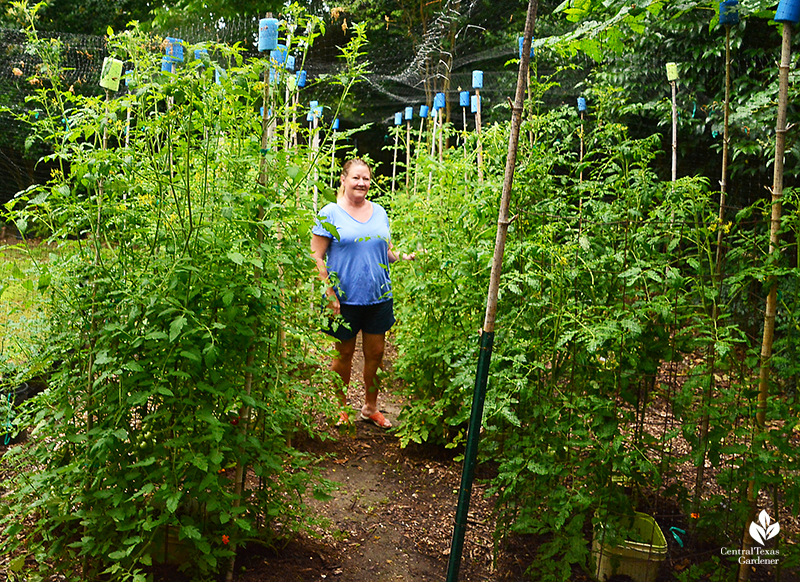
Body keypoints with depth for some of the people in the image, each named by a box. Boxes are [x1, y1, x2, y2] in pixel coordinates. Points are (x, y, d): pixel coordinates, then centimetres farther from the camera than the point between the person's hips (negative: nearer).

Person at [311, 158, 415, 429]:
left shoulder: (379, 212, 10)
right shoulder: (330, 213, -5)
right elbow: (316, 256, -7)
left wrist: (404, 256, -3)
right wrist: (329, 292, -14)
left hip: (379, 296, 4)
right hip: (345, 298, -4)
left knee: (376, 353, 11)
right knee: (344, 354, 10)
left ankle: (370, 407, 31)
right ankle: (340, 409, 30)